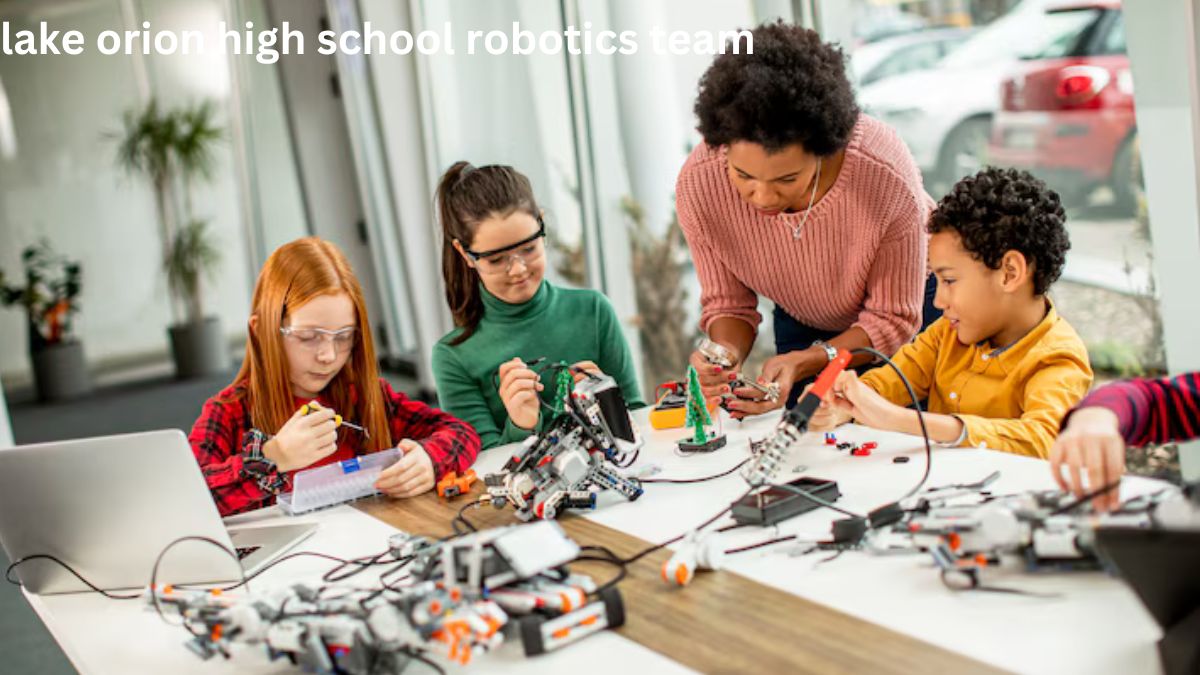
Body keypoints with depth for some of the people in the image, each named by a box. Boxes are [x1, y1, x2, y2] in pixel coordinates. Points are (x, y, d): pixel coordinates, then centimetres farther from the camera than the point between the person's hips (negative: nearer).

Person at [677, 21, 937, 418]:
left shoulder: (887, 176, -38)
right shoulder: (697, 187, -31)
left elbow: (893, 319, -24)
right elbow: (728, 305, -15)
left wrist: (803, 363, -40)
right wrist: (725, 351, -38)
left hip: (913, 299, -2)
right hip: (802, 321, 2)